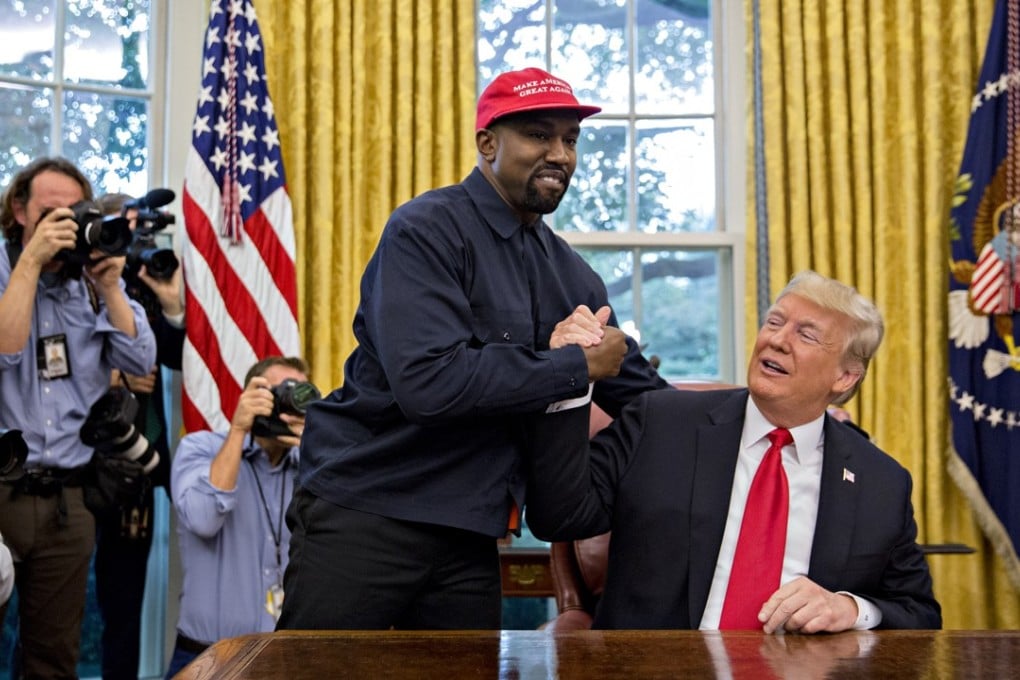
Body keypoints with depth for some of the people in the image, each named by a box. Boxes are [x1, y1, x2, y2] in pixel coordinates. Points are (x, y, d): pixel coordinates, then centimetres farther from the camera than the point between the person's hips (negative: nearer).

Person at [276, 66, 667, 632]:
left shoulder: (570, 275, 9)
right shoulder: (427, 231, -12)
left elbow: (646, 396, 14)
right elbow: (427, 381, -26)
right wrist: (577, 364, -18)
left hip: (469, 537, 6)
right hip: (363, 516, -6)